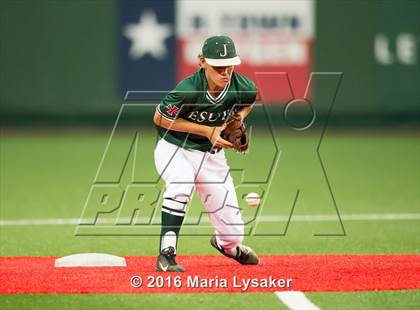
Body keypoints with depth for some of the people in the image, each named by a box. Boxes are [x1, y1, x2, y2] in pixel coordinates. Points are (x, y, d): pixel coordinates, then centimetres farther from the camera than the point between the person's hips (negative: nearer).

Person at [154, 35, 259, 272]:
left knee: (233, 232, 3)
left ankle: (225, 244, 43)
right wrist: (207, 131, -21)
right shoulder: (188, 90, -30)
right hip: (174, 149, -4)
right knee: (182, 184, -40)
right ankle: (167, 253, -30)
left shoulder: (244, 88, -15)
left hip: (212, 155, 4)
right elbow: (160, 118, -16)